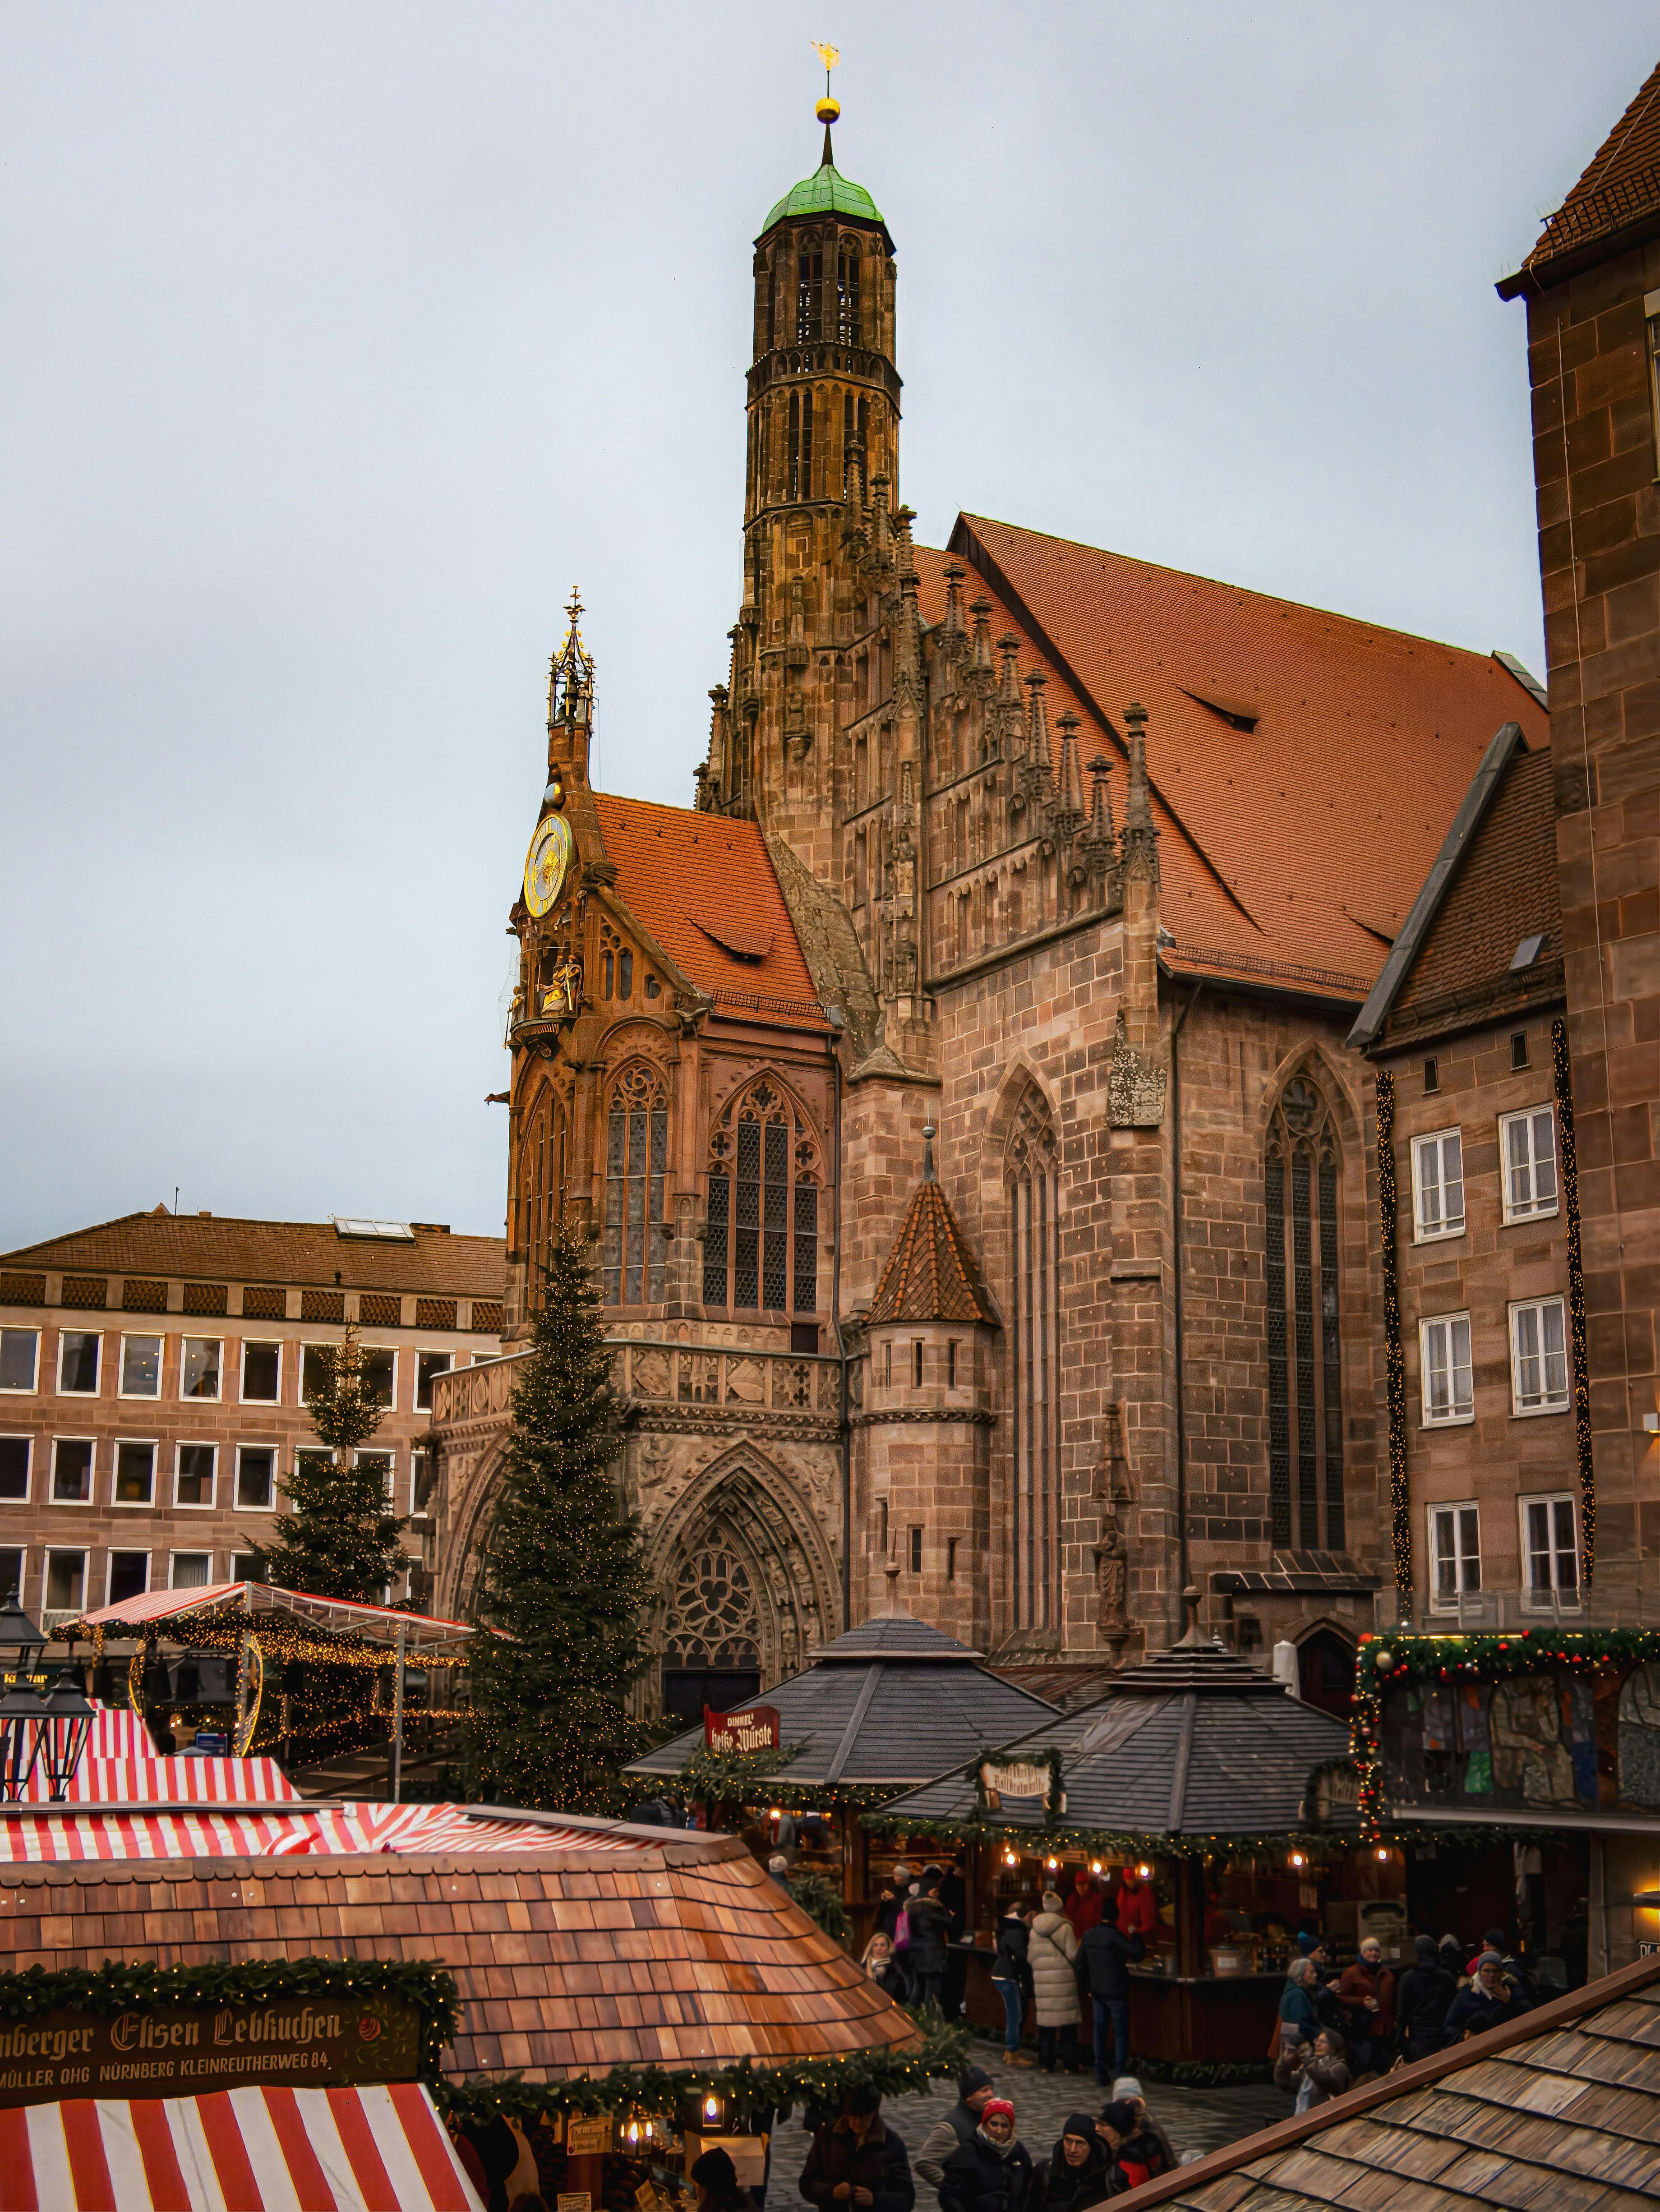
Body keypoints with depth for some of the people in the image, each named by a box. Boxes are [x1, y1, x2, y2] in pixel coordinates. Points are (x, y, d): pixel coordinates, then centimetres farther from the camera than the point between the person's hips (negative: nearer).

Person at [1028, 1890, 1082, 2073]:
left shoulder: (1035, 1929, 7)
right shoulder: (1065, 1927, -6)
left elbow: (1031, 1957, 10)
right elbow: (1072, 1955, -9)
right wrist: (1081, 1947, 11)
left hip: (1042, 1979, 4)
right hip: (1063, 1978, -3)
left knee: (1046, 2021, 7)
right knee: (1067, 2023, 3)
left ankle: (1046, 2064, 11)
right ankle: (1069, 2064, 4)